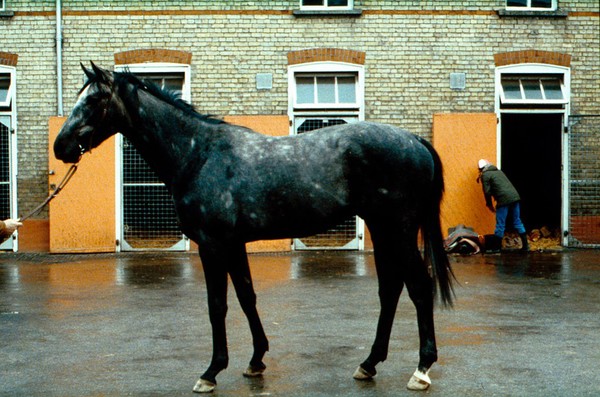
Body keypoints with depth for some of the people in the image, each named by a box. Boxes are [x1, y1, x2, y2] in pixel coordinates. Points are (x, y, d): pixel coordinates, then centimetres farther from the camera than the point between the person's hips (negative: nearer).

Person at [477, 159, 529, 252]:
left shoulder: (485, 175, 3)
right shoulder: (499, 171, 26)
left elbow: (487, 192, -1)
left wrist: (489, 205, 11)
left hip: (504, 199, -7)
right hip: (515, 196, 7)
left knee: (500, 224, 2)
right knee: (517, 222, 14)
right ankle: (525, 245, 13)